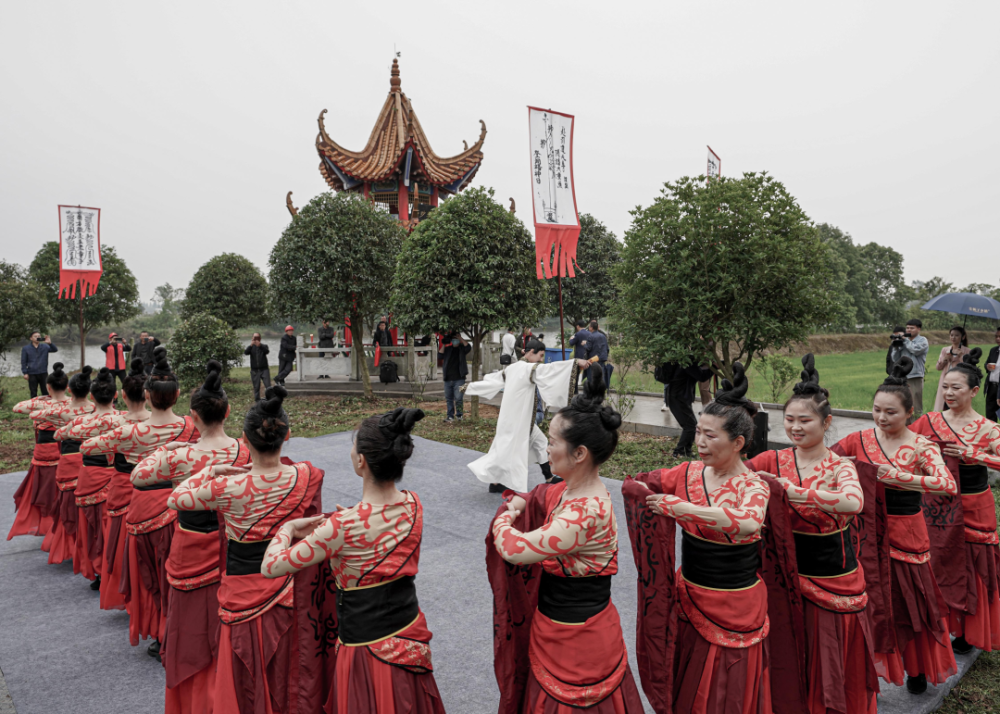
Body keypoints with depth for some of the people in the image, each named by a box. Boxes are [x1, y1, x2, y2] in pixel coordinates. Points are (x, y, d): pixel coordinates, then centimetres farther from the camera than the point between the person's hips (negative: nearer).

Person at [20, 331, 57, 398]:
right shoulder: (25, 348, 1)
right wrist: (25, 373, -4)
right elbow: (23, 362, 2)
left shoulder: (44, 346, 3)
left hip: (43, 373, 1)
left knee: (46, 392, 6)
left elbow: (55, 350, -13)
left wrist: (50, 343, -32)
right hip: (32, 374, -1)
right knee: (33, 393, 9)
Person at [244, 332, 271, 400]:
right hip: (254, 370, 1)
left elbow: (267, 351, -15)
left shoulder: (264, 346, 7)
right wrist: (251, 345, -30)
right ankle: (257, 400, 11)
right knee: (256, 386, 4)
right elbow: (245, 352, -12)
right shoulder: (251, 347, 8)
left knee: (268, 385, -8)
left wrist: (260, 345, -34)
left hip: (264, 369, -1)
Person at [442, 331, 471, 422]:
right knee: (449, 399, 10)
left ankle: (459, 414, 8)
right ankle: (450, 415, 21)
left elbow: (468, 347, -20)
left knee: (458, 398, -9)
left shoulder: (462, 348, 0)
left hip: (459, 379, -4)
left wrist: (461, 339, -20)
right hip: (448, 379, 4)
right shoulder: (448, 348, 9)